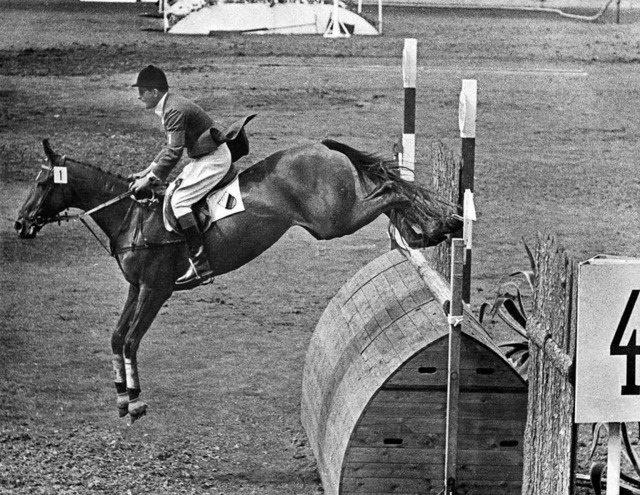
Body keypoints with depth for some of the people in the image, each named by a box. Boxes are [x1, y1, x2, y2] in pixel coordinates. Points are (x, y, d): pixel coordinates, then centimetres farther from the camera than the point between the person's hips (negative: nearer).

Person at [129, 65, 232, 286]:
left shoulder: (174, 110, -21)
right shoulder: (170, 107, 11)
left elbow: (173, 152, -24)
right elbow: (170, 147, 20)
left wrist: (150, 179, -17)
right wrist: (147, 172, 16)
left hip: (214, 159, -11)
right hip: (204, 157, 11)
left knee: (179, 200, -17)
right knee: (171, 192, 14)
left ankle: (200, 263, -18)